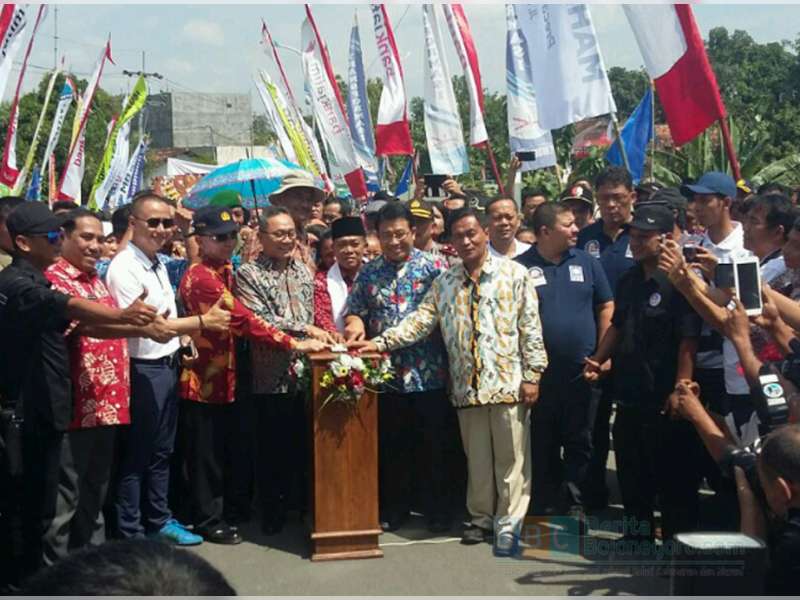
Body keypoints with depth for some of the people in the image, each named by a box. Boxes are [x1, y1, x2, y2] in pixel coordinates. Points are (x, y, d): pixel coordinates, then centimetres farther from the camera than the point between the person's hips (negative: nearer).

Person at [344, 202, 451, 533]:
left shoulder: (433, 267, -2)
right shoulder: (368, 272, 7)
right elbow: (353, 310, 11)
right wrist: (355, 320, -13)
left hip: (428, 373, -2)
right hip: (386, 373, 3)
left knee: (433, 444, 6)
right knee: (391, 446, 12)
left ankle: (437, 510, 20)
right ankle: (394, 507, 26)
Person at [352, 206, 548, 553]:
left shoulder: (515, 274, 0)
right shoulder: (444, 283, 11)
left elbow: (530, 328, -2)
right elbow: (420, 320, 6)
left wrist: (532, 374, -7)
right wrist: (381, 342, -6)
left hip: (508, 382, -3)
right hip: (467, 385, 4)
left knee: (511, 457, 1)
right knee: (477, 458, 11)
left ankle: (508, 524, 10)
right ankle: (482, 518, 23)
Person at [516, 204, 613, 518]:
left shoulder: (586, 262, 6)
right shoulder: (519, 268, -3)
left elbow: (606, 307, 9)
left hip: (583, 372, 2)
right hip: (539, 374, -2)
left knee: (579, 443, 7)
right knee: (542, 445, 8)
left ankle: (572, 502, 17)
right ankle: (543, 507, 18)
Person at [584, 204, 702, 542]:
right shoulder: (629, 282, 11)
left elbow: (688, 342, -18)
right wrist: (597, 361, 8)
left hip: (665, 402, -8)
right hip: (629, 397, 8)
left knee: (675, 482, 4)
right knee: (632, 479, 17)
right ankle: (637, 538, 31)